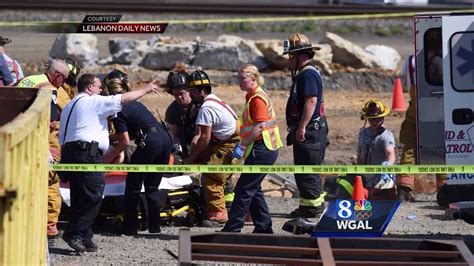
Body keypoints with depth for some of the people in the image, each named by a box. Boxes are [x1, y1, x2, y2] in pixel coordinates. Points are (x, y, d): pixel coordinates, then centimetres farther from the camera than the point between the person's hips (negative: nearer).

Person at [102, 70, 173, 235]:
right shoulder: (135, 103, 24)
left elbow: (125, 141, -3)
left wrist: (110, 156, 9)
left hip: (150, 142, -8)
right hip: (165, 138, 8)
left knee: (133, 187, 6)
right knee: (152, 187, 16)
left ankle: (130, 229, 8)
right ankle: (155, 227, 13)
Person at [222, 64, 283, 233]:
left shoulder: (258, 98, -14)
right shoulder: (252, 97, 18)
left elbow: (260, 126, -22)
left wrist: (242, 145, -21)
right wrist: (242, 145, 16)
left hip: (262, 150, -11)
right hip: (263, 150, 11)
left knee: (244, 189, -9)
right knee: (253, 189, 15)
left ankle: (232, 228, -7)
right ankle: (264, 227, 17)